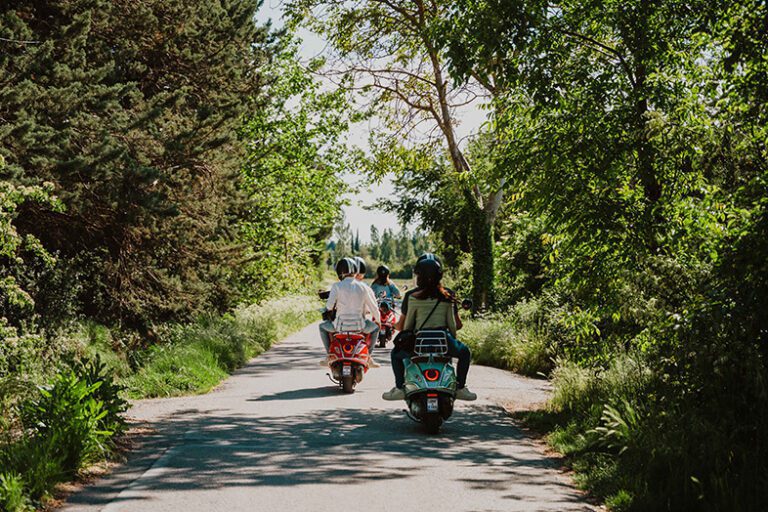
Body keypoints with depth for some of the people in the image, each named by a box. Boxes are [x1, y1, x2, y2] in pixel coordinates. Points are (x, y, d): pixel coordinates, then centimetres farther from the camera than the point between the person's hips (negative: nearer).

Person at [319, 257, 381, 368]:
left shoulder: (337, 286, -5)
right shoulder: (363, 287, 0)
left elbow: (329, 306, -10)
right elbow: (374, 308, 6)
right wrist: (378, 321, 25)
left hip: (340, 325, -1)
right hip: (359, 326, 1)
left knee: (322, 326, 30)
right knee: (375, 327, 31)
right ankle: (368, 356, 22)